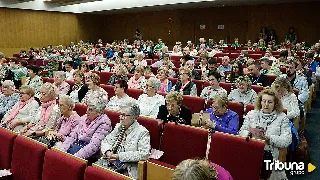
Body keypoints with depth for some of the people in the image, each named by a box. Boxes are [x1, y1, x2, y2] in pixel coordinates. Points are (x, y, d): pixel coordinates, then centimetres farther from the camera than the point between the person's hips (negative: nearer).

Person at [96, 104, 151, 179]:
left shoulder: (142, 132, -9)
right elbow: (105, 141, 15)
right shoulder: (118, 127, 11)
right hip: (109, 163, 6)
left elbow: (144, 154, -20)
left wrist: (119, 156, -20)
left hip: (127, 170, -6)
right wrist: (108, 152, -8)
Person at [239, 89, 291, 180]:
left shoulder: (282, 117, 7)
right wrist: (249, 134, -11)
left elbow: (287, 140, -2)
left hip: (270, 154, -1)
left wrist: (269, 138, -16)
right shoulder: (251, 114, 14)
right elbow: (242, 131, 11)